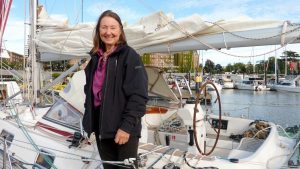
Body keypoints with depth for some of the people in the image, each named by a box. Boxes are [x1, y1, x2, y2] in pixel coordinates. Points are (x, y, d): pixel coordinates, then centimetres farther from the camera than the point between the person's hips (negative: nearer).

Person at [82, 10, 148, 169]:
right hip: (101, 125, 6)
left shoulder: (129, 55, -9)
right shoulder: (95, 56, 10)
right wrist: (89, 120, 14)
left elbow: (139, 95, -15)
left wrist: (127, 126, -19)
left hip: (124, 128, -6)